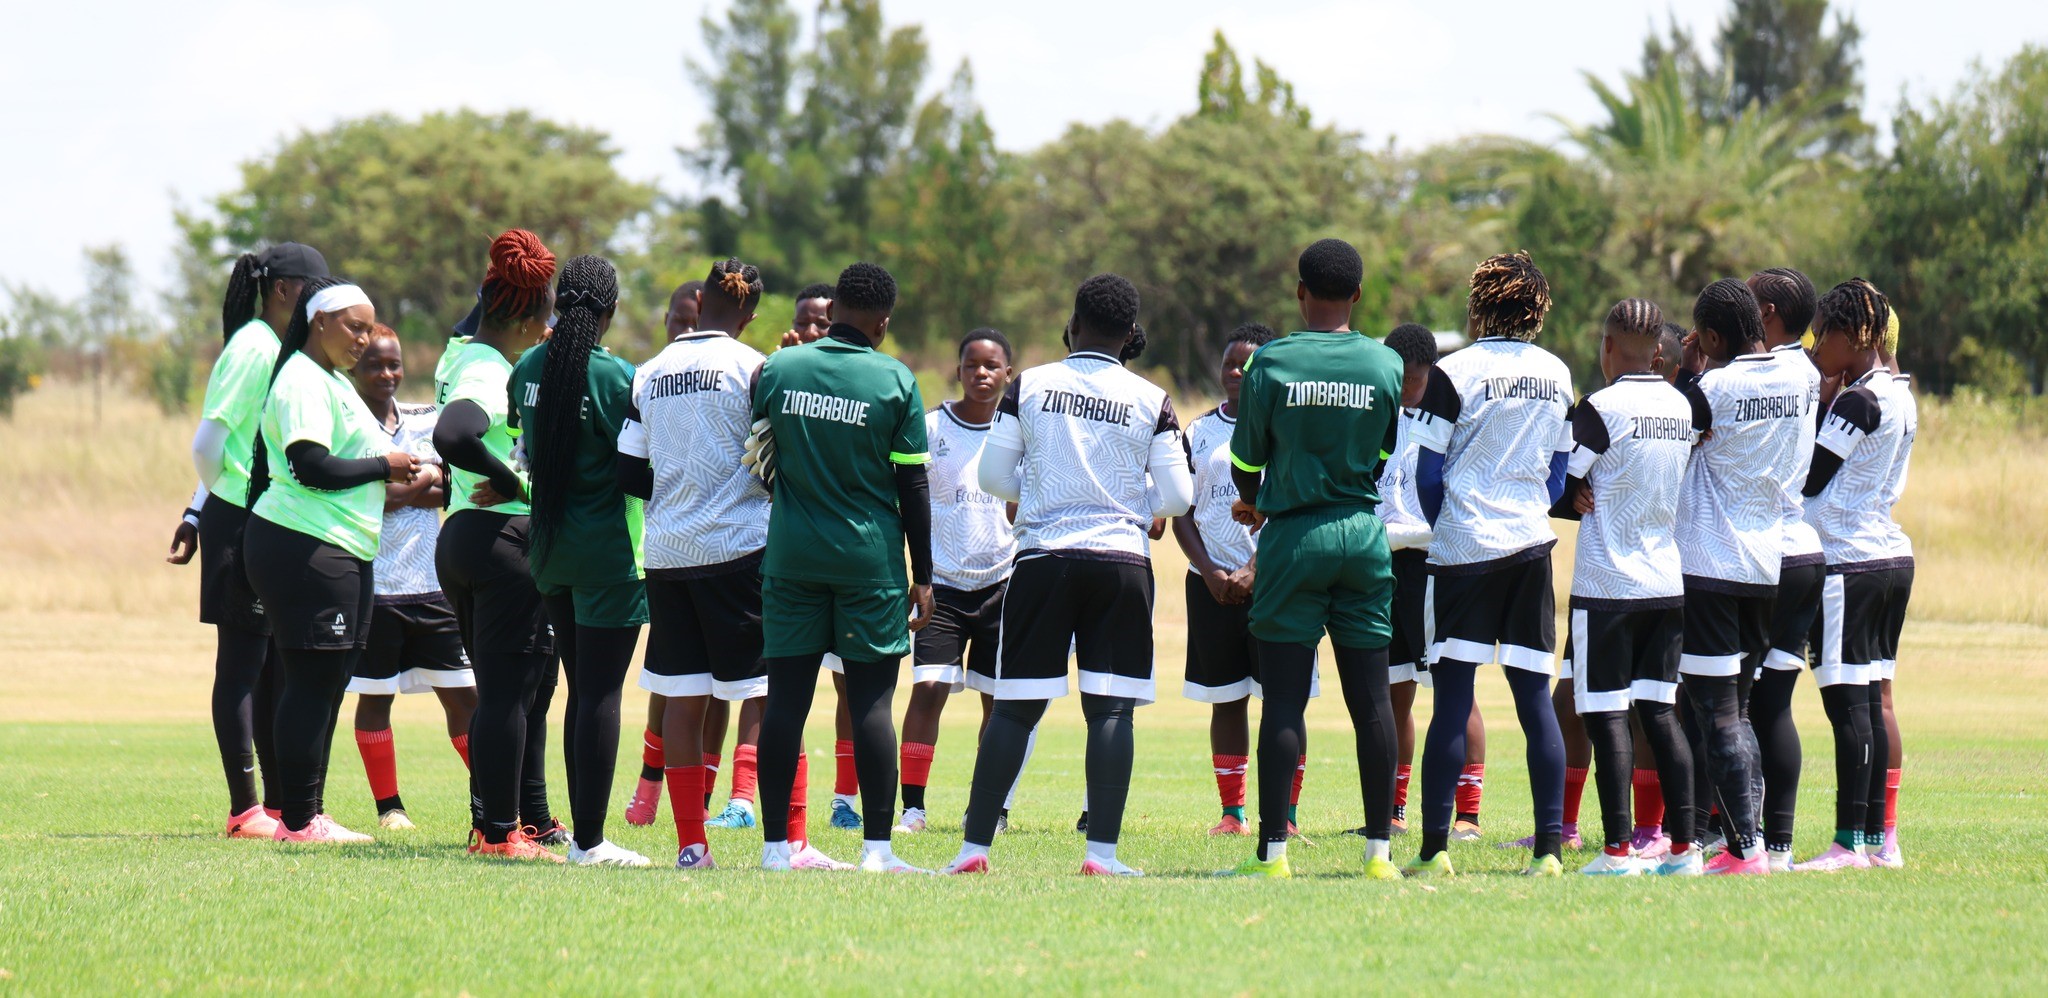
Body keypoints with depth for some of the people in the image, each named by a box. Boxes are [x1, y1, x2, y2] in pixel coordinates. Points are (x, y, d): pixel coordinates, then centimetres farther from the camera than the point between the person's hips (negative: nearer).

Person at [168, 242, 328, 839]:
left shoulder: (275, 349, 16)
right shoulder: (252, 348, -13)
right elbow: (208, 444, -17)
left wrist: (198, 514, 15)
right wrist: (201, 514, -2)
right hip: (241, 524, -9)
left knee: (275, 670, 11)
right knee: (242, 665, -5)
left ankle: (279, 806, 16)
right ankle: (245, 810, -3)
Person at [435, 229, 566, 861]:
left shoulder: (460, 357, 10)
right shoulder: (491, 377, -19)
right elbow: (451, 436, -36)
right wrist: (510, 480, -25)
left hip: (459, 538, 10)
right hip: (505, 539, -10)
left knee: (521, 689, 18)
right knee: (509, 693, -4)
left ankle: (532, 817, 25)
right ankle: (498, 830, -2)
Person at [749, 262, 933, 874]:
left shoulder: (776, 369, 1)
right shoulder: (895, 380, -5)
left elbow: (761, 465, 11)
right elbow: (913, 486, -2)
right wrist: (922, 575, 3)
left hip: (790, 556, 2)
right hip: (870, 559, -2)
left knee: (786, 699, 5)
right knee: (871, 702, -1)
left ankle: (776, 845, 6)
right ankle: (876, 847, -4)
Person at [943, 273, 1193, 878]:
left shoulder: (1028, 387, 1)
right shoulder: (1151, 401, 1)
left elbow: (992, 476, 4)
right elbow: (1177, 498, 1)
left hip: (1043, 557, 0)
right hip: (1122, 559, 0)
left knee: (1015, 707, 4)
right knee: (1110, 708, 0)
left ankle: (975, 845, 4)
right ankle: (1102, 851, -6)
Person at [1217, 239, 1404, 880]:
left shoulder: (1271, 362, -7)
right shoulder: (1388, 365, 0)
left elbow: (1246, 458, 2)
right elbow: (1388, 457, 9)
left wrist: (1252, 503, 24)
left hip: (1292, 537, -2)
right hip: (1364, 533, 2)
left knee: (1284, 699, -1)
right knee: (1371, 699, 6)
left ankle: (1272, 851, -4)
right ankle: (1379, 849, 6)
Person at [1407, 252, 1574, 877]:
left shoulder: (1457, 373, -8)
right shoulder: (1557, 376, 9)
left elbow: (1427, 475, -4)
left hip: (1464, 546, -4)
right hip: (1532, 545, 4)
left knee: (1453, 698, -4)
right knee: (1535, 697, 4)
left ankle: (1435, 848, -6)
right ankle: (1548, 848, -1)